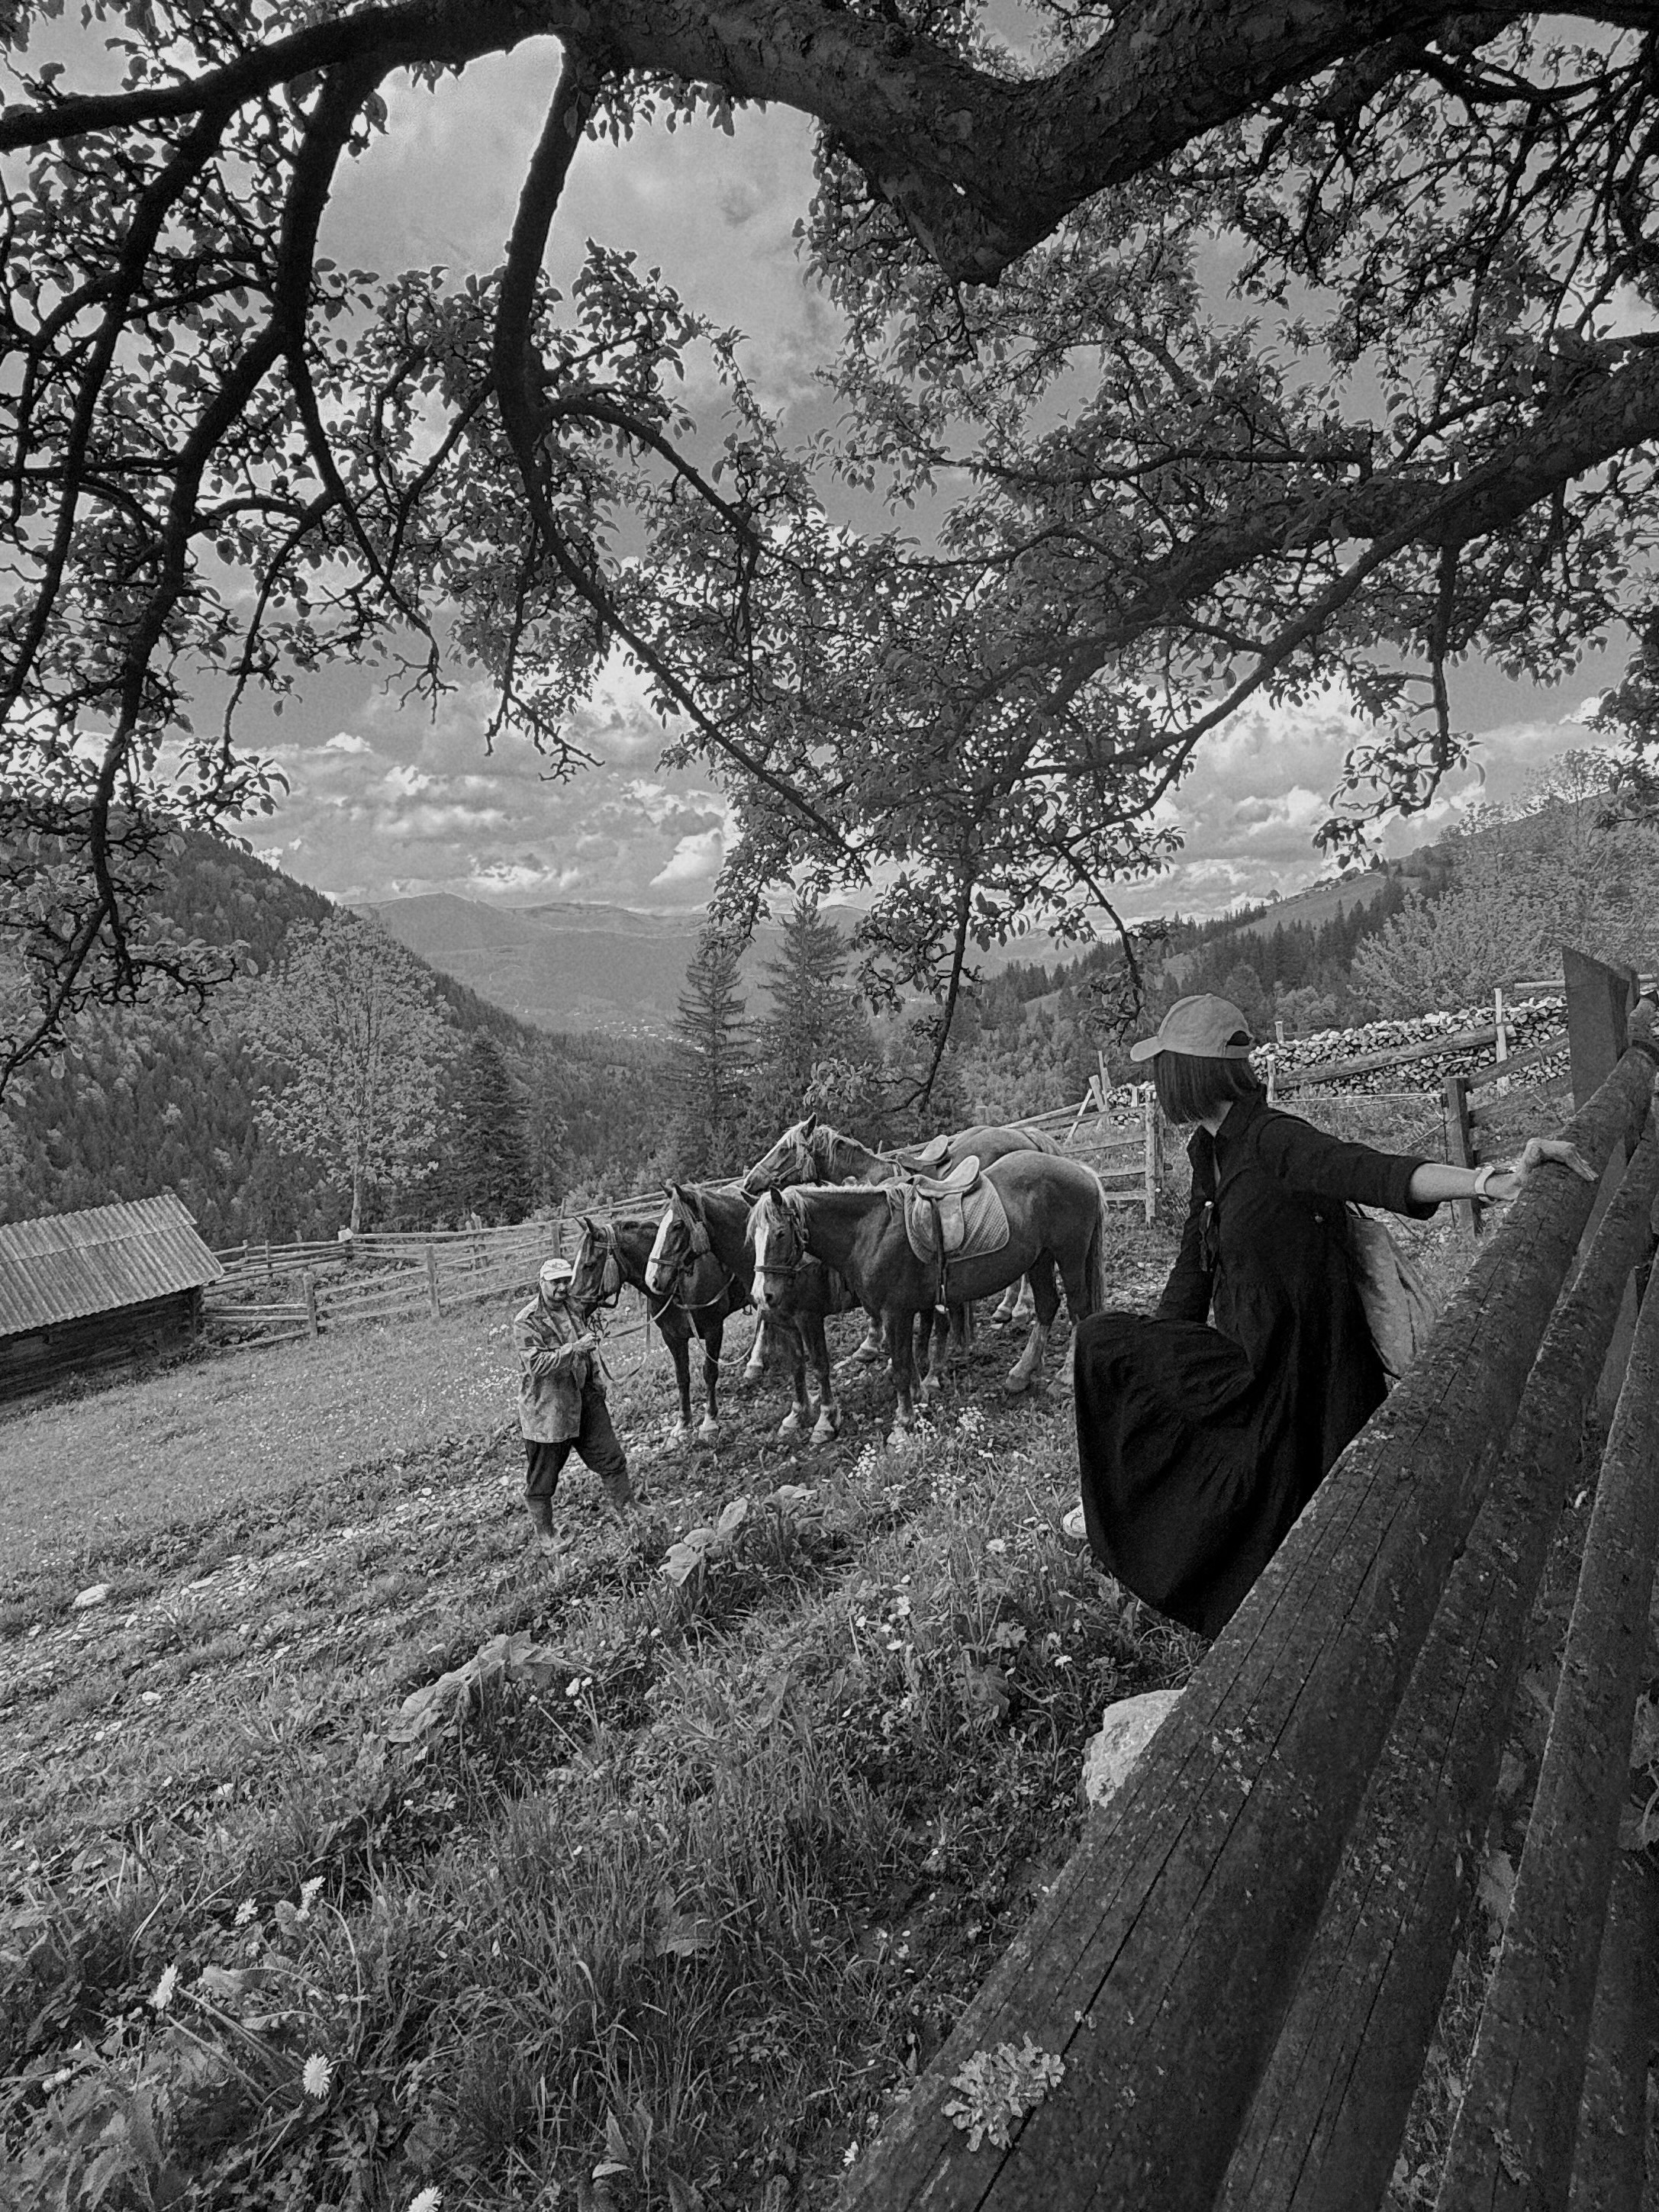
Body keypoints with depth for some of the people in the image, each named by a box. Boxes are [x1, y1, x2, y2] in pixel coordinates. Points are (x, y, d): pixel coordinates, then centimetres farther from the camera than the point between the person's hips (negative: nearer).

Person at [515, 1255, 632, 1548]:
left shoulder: (573, 1309, 7)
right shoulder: (526, 1321, -16)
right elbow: (537, 1364, -27)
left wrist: (600, 1394, 18)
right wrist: (575, 1349, -36)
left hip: (584, 1399, 6)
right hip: (546, 1410, -6)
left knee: (612, 1458, 10)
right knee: (542, 1476, 8)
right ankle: (545, 1531, 26)